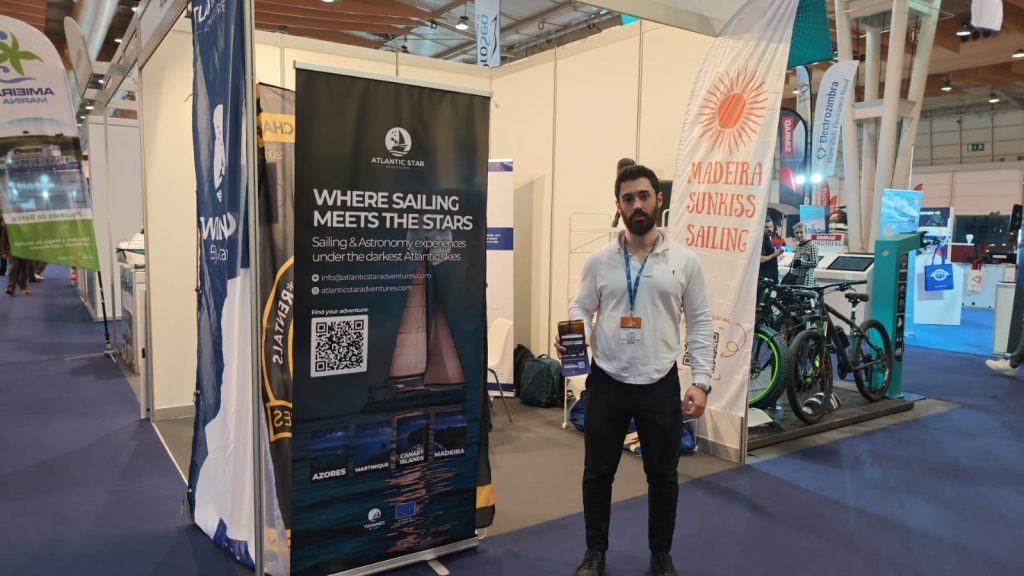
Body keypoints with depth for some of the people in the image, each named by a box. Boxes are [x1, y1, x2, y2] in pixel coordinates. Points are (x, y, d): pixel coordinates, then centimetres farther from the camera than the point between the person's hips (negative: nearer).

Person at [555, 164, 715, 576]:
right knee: (598, 473, 13)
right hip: (606, 384, 1)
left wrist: (701, 381, -7)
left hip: (660, 386, 0)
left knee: (663, 476, 14)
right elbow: (581, 309, 4)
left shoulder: (685, 261, -2)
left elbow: (700, 324, 0)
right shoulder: (599, 261, 0)